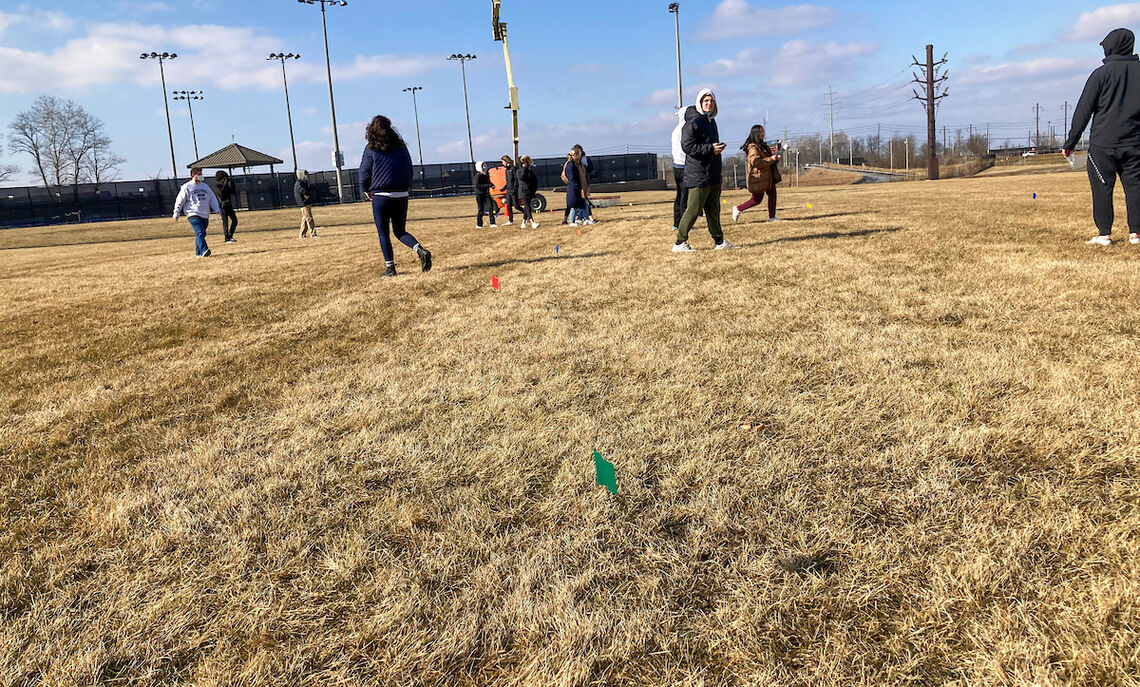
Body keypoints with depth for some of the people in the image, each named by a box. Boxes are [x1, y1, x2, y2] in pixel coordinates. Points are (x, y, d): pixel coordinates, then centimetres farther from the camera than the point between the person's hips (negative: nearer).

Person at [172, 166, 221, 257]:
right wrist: (176, 214, 2)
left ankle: (198, 252, 19)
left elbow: (212, 198, 18)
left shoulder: (205, 186, 18)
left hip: (205, 215, 6)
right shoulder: (186, 187, 1)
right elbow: (179, 201, 3)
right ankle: (204, 251, -30)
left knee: (202, 233, 8)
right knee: (200, 232, -20)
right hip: (193, 214, -6)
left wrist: (216, 209, 3)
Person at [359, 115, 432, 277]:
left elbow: (364, 172, 0)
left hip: (381, 196, -4)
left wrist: (366, 190, 16)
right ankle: (420, 250, -10)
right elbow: (410, 169, 12)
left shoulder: (371, 149, -3)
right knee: (400, 231, 15)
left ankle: (390, 267, 4)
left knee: (383, 233, 6)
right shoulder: (401, 146, 8)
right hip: (401, 195, 4)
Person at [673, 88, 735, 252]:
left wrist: (718, 147, 12)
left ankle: (720, 241, 21)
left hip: (713, 175, 9)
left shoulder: (711, 121, 19)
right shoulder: (694, 122, -11)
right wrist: (710, 149, -21)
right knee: (693, 209, -8)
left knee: (713, 210, 14)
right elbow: (687, 145, -19)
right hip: (698, 175, -9)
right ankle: (680, 243, -1)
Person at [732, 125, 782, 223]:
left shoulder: (763, 146, 18)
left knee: (772, 194, 4)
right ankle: (738, 209, 11)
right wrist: (771, 159, -23)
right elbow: (755, 162, -24)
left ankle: (772, 217, 10)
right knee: (757, 199, -4)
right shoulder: (753, 147, -14)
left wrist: (775, 158, 10)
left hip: (768, 176, 9)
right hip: (759, 177, -9)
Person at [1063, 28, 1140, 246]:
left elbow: (1083, 111, -5)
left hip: (1103, 144, -4)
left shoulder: (1102, 73, -3)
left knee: (1102, 188, 1)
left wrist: (1070, 142, -2)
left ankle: (1105, 234, 1)